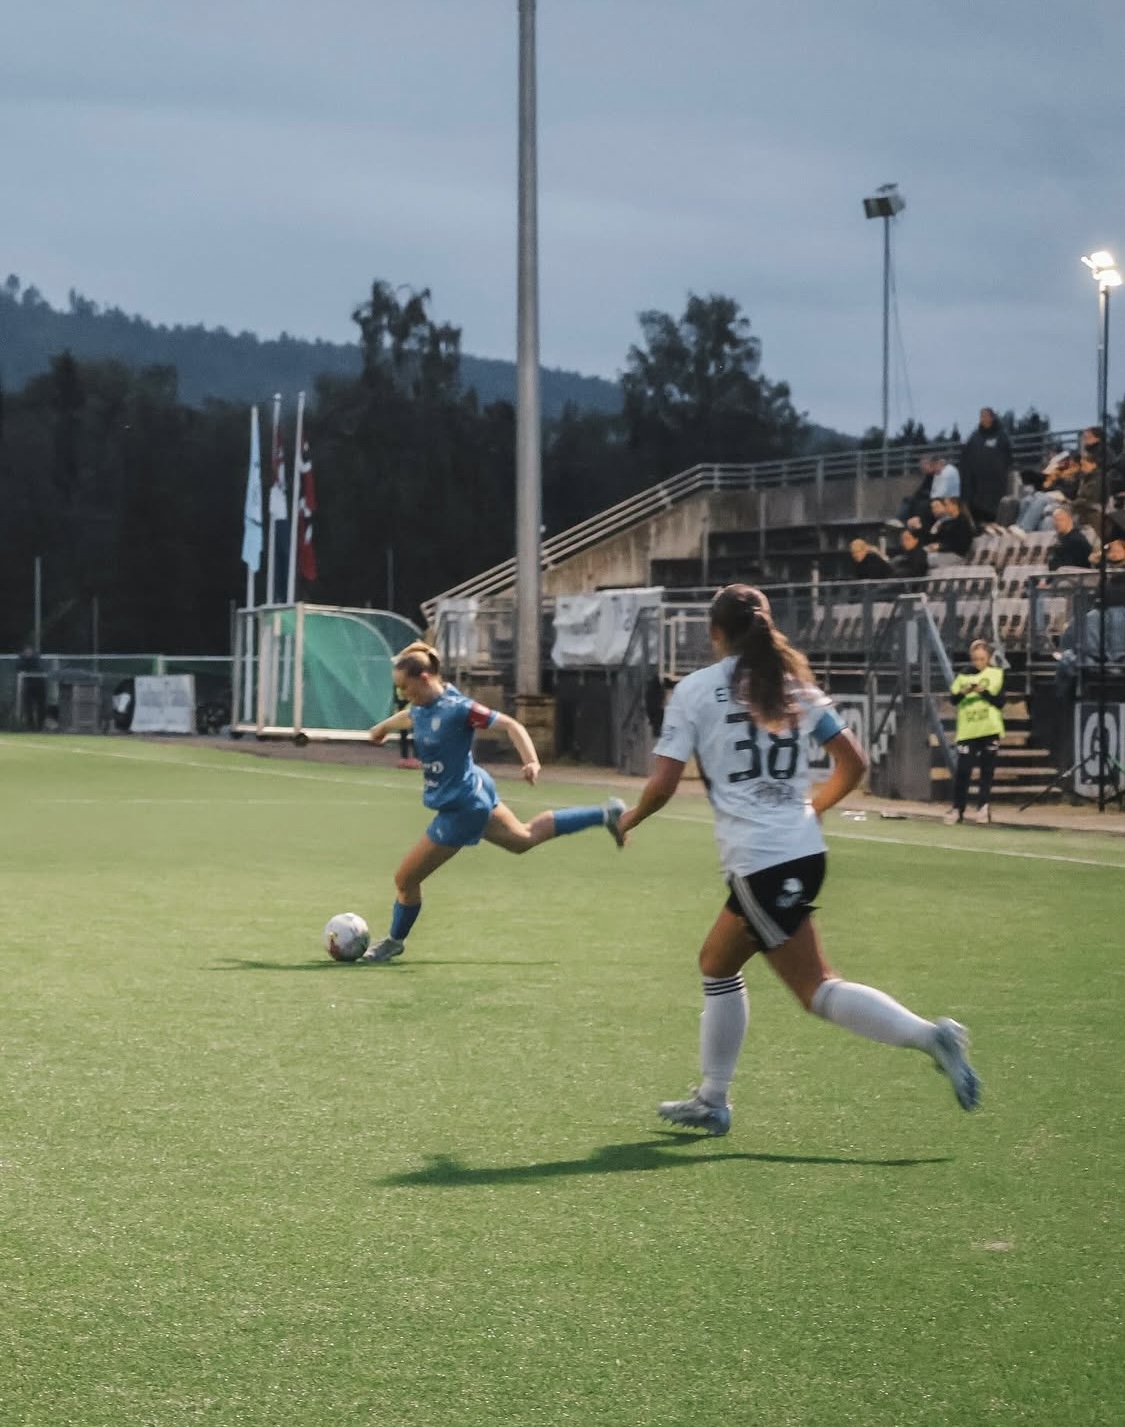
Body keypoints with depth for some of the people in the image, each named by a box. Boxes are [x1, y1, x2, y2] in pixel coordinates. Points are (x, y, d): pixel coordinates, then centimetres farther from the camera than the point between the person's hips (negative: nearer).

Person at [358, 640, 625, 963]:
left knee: (405, 878, 0)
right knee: (525, 837, 30)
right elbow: (409, 716, 24)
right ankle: (604, 815, 36)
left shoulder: (455, 708, -27)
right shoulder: (421, 707, -2)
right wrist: (383, 727, 44)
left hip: (460, 809, -10)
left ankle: (395, 941, 24)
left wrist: (531, 761, -40)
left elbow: (509, 724, -26)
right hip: (474, 794, 10)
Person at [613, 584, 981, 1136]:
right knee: (717, 963, 20)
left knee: (818, 990, 0)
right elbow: (853, 763, 11)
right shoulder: (794, 684, 12)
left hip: (758, 862, -7)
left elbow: (662, 784, -6)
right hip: (804, 850, 7)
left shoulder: (696, 688, -3)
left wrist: (631, 818, 15)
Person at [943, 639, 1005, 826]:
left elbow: (1000, 702, -1)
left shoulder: (996, 674, 5)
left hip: (990, 730, -1)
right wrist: (963, 692, -21)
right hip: (968, 730, 1)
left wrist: (984, 692, -16)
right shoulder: (964, 676, 9)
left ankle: (983, 807, 6)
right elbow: (953, 699, -1)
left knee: (987, 771, 0)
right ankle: (957, 809, 4)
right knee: (963, 770, -4)